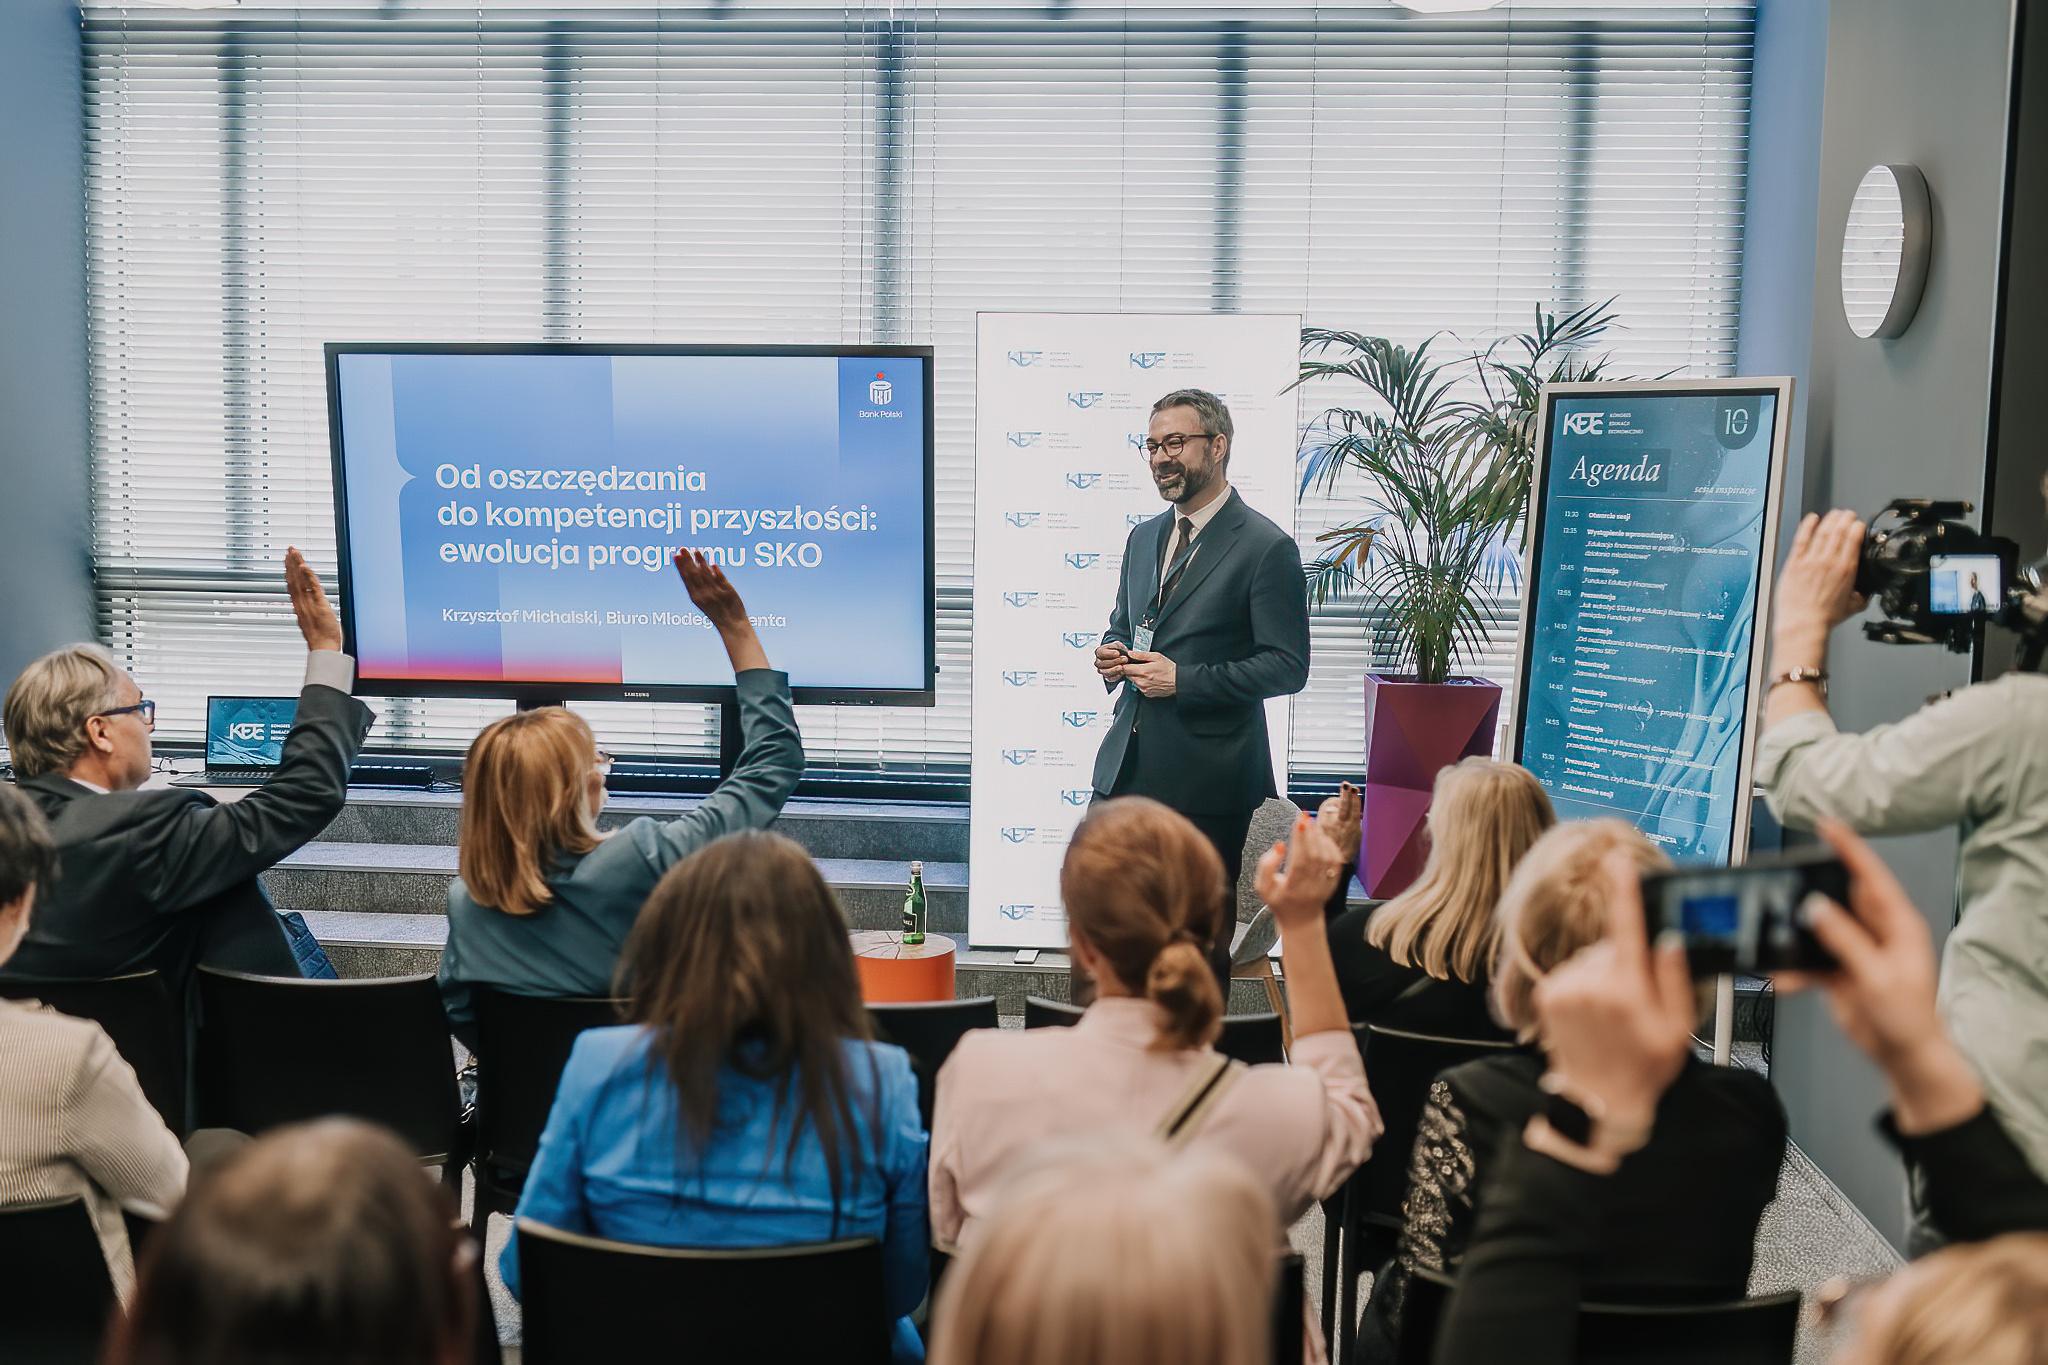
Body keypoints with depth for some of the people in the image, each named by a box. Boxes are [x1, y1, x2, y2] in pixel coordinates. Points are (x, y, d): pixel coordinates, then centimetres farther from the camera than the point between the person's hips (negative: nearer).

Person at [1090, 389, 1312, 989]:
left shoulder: (1266, 547, -9)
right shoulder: (1144, 537, 14)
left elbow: (1287, 666, -12)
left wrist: (1183, 679, -18)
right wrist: (1112, 653, 2)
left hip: (1207, 776, -7)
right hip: (1128, 764, 7)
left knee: (1203, 936, 3)